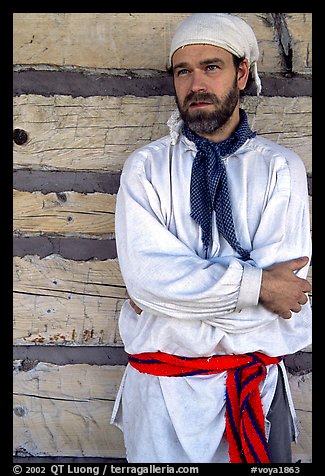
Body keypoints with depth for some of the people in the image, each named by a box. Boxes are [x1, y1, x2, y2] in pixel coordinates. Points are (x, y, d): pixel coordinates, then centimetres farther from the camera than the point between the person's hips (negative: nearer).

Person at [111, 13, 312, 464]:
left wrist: (167, 297, -13)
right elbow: (144, 271, -16)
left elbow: (285, 284, -14)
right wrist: (254, 285, -19)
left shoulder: (281, 168, -4)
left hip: (255, 381, 1)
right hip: (162, 383, 0)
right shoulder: (145, 167, -3)